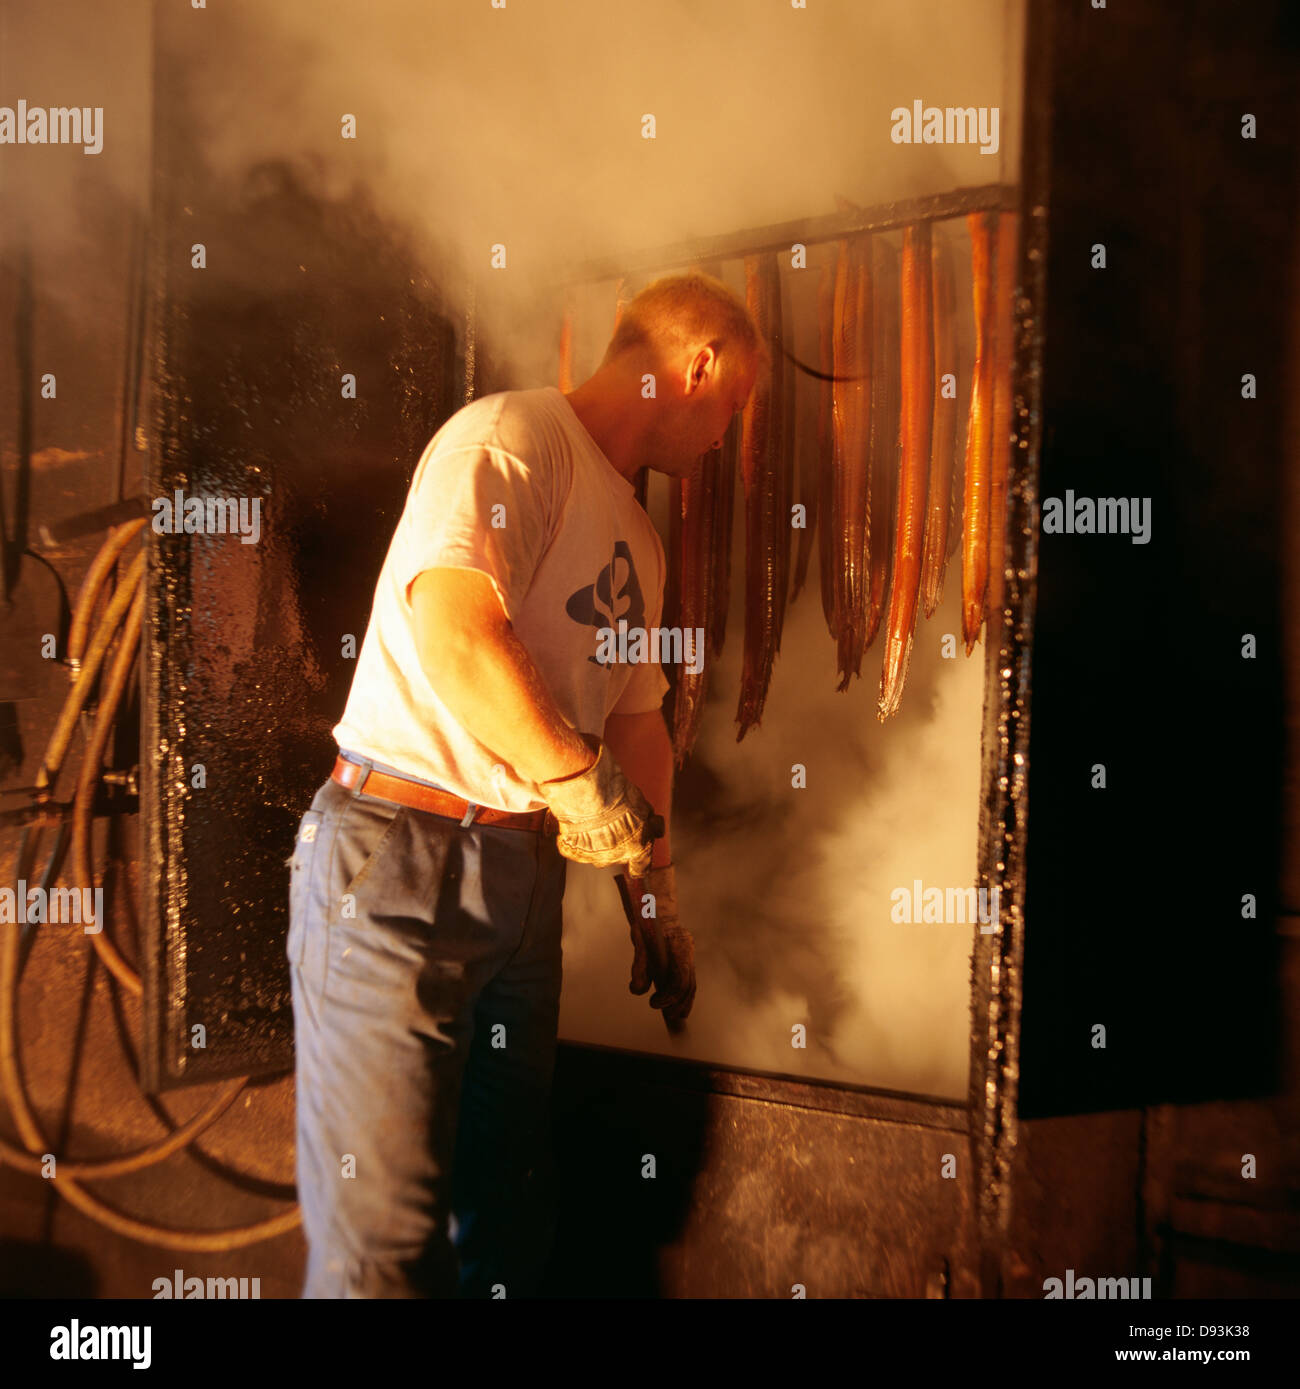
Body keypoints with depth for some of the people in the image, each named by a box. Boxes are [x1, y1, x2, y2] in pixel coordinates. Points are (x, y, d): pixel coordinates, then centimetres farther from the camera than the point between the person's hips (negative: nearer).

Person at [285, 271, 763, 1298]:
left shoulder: (639, 540, 20)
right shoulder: (512, 435, -9)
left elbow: (635, 720, 23)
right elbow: (454, 630, -23)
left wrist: (659, 901, 22)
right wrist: (584, 786, -13)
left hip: (526, 868, 8)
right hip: (396, 863, -8)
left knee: (509, 1197, 15)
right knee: (384, 1226, -3)